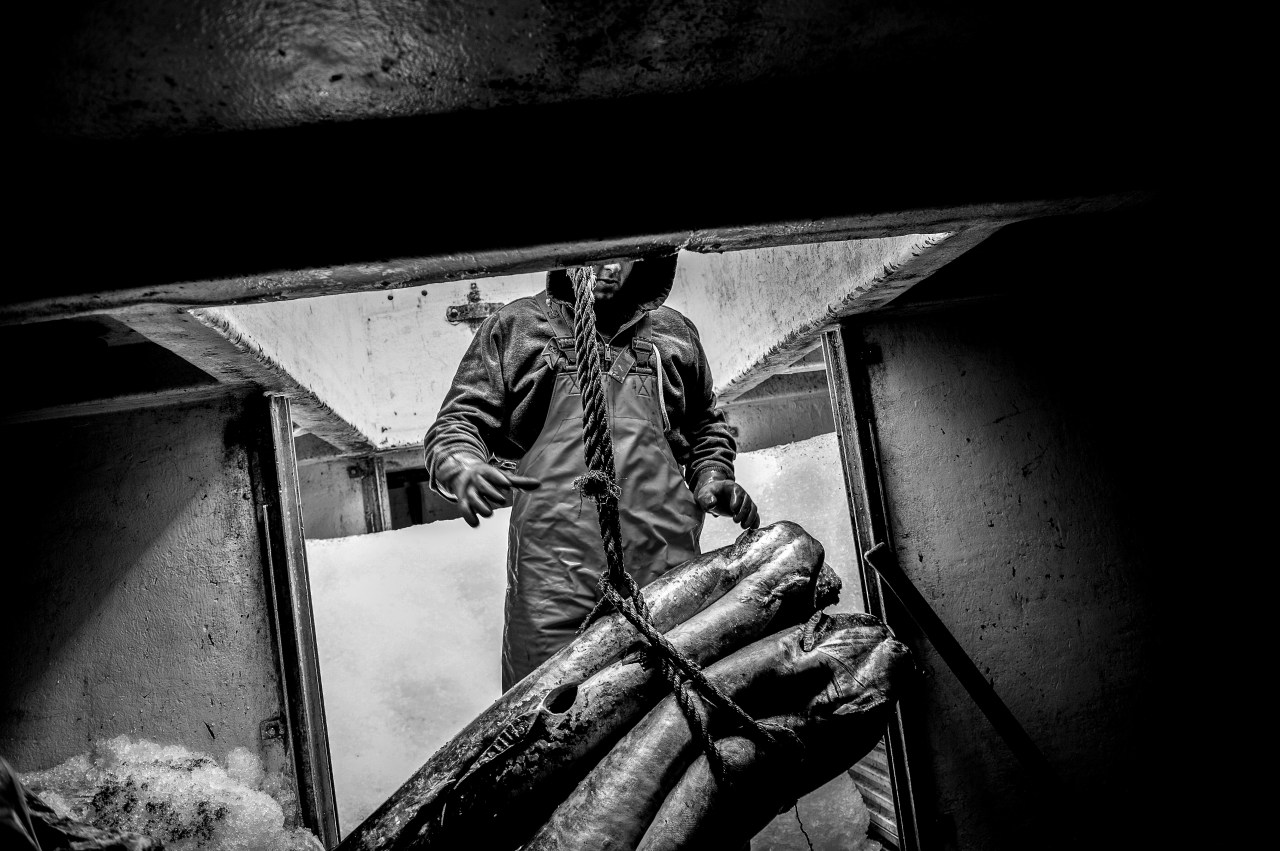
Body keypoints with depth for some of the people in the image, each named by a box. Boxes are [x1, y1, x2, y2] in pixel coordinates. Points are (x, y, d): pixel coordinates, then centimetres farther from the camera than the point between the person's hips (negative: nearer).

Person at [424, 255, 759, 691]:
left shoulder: (673, 333, 20)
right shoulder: (515, 327, 12)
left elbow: (704, 426, 33)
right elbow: (456, 423, 9)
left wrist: (711, 477, 13)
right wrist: (464, 469, -13)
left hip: (667, 566, 3)